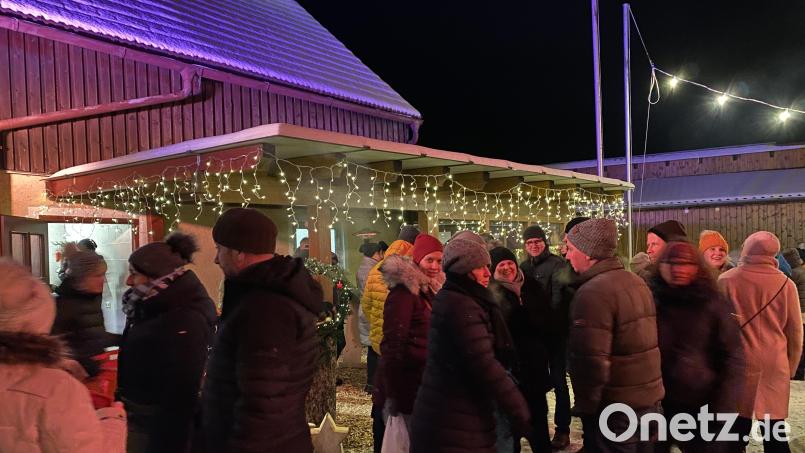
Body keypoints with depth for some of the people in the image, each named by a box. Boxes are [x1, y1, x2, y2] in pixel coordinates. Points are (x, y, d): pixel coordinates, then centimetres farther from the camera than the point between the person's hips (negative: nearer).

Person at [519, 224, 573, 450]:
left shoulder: (557, 264, -9)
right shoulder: (524, 267, 10)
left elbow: (559, 299, -17)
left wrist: (550, 323, -25)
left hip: (555, 331, -6)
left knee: (558, 380, 1)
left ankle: (562, 430, 10)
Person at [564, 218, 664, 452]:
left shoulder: (593, 292, -21)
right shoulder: (637, 281, 9)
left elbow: (591, 361, -26)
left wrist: (585, 406, -13)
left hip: (615, 409, -8)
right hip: (650, 398, 8)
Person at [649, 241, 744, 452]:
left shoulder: (713, 304, -4)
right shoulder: (650, 301, -1)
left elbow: (732, 358, -2)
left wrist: (722, 407, -8)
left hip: (702, 408, -1)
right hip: (655, 406, 2)